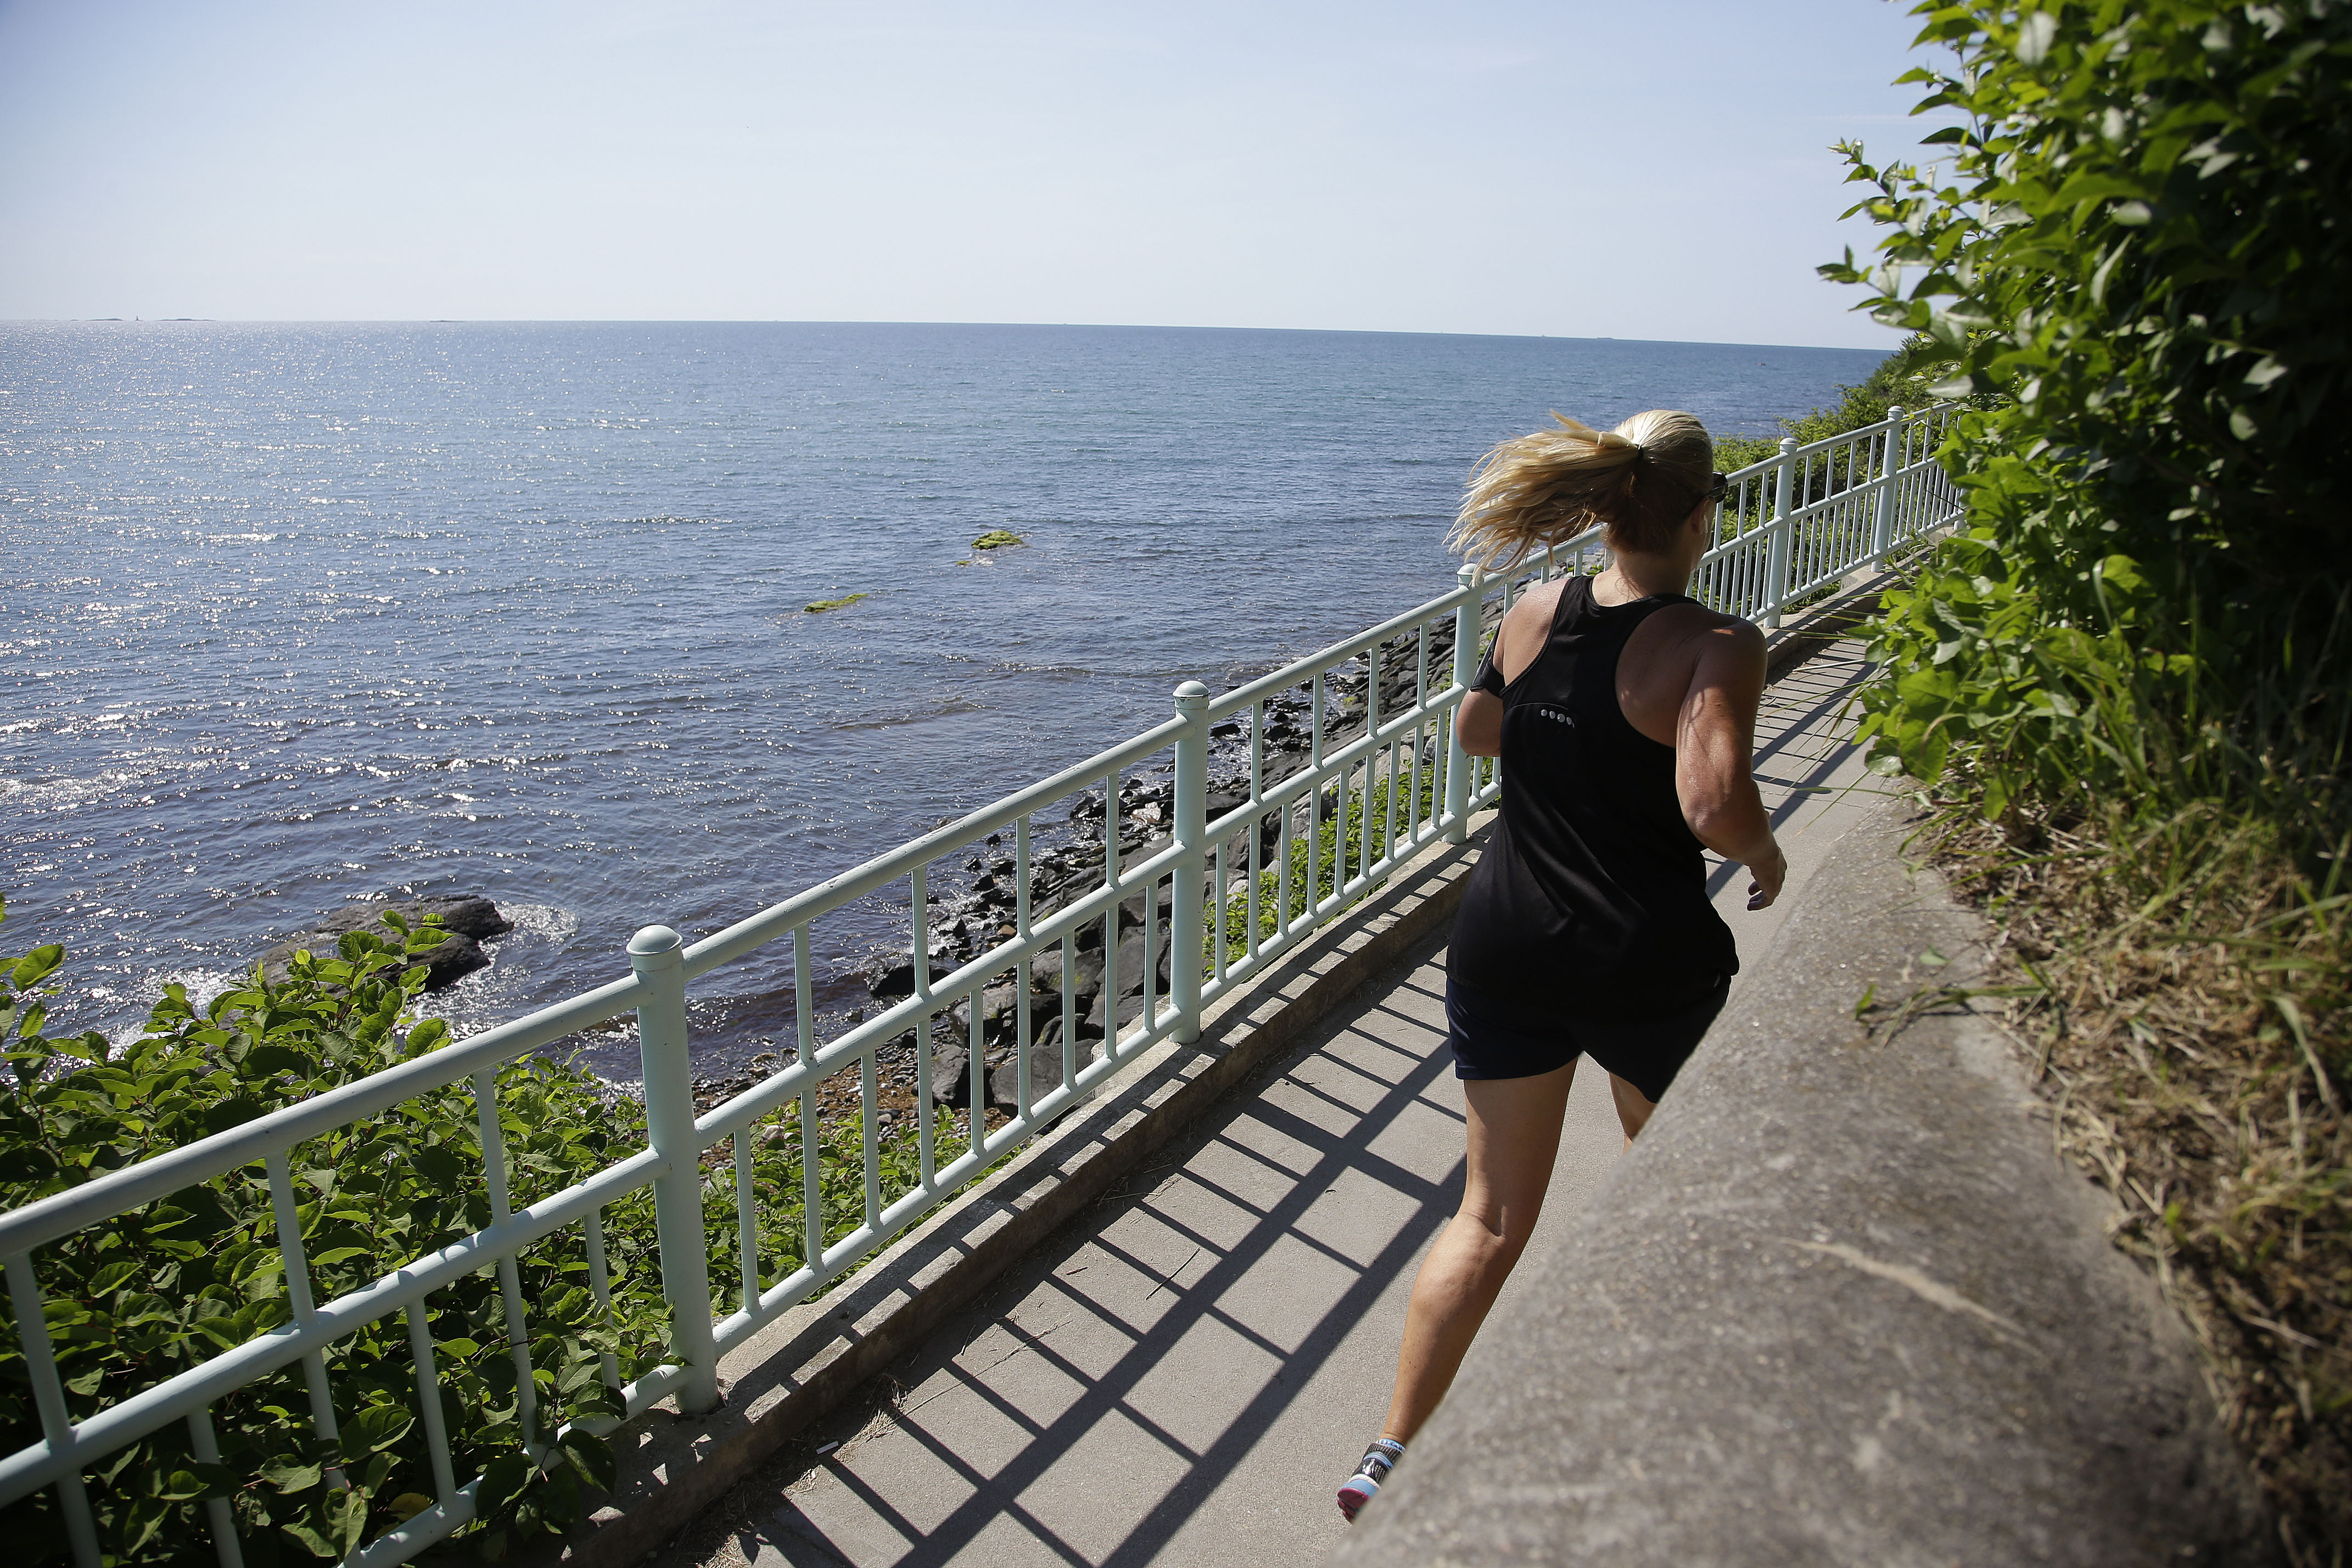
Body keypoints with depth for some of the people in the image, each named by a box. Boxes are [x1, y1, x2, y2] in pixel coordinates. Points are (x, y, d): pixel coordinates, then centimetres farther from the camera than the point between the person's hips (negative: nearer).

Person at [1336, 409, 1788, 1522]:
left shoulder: (1535, 615, -1)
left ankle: (1391, 1453, 12)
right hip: (1652, 963, -3)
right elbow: (1714, 805, -28)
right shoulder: (1714, 647, -16)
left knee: (1492, 1218, 14)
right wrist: (1767, 858, -7)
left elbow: (1475, 730, 14)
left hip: (1506, 948, 3)